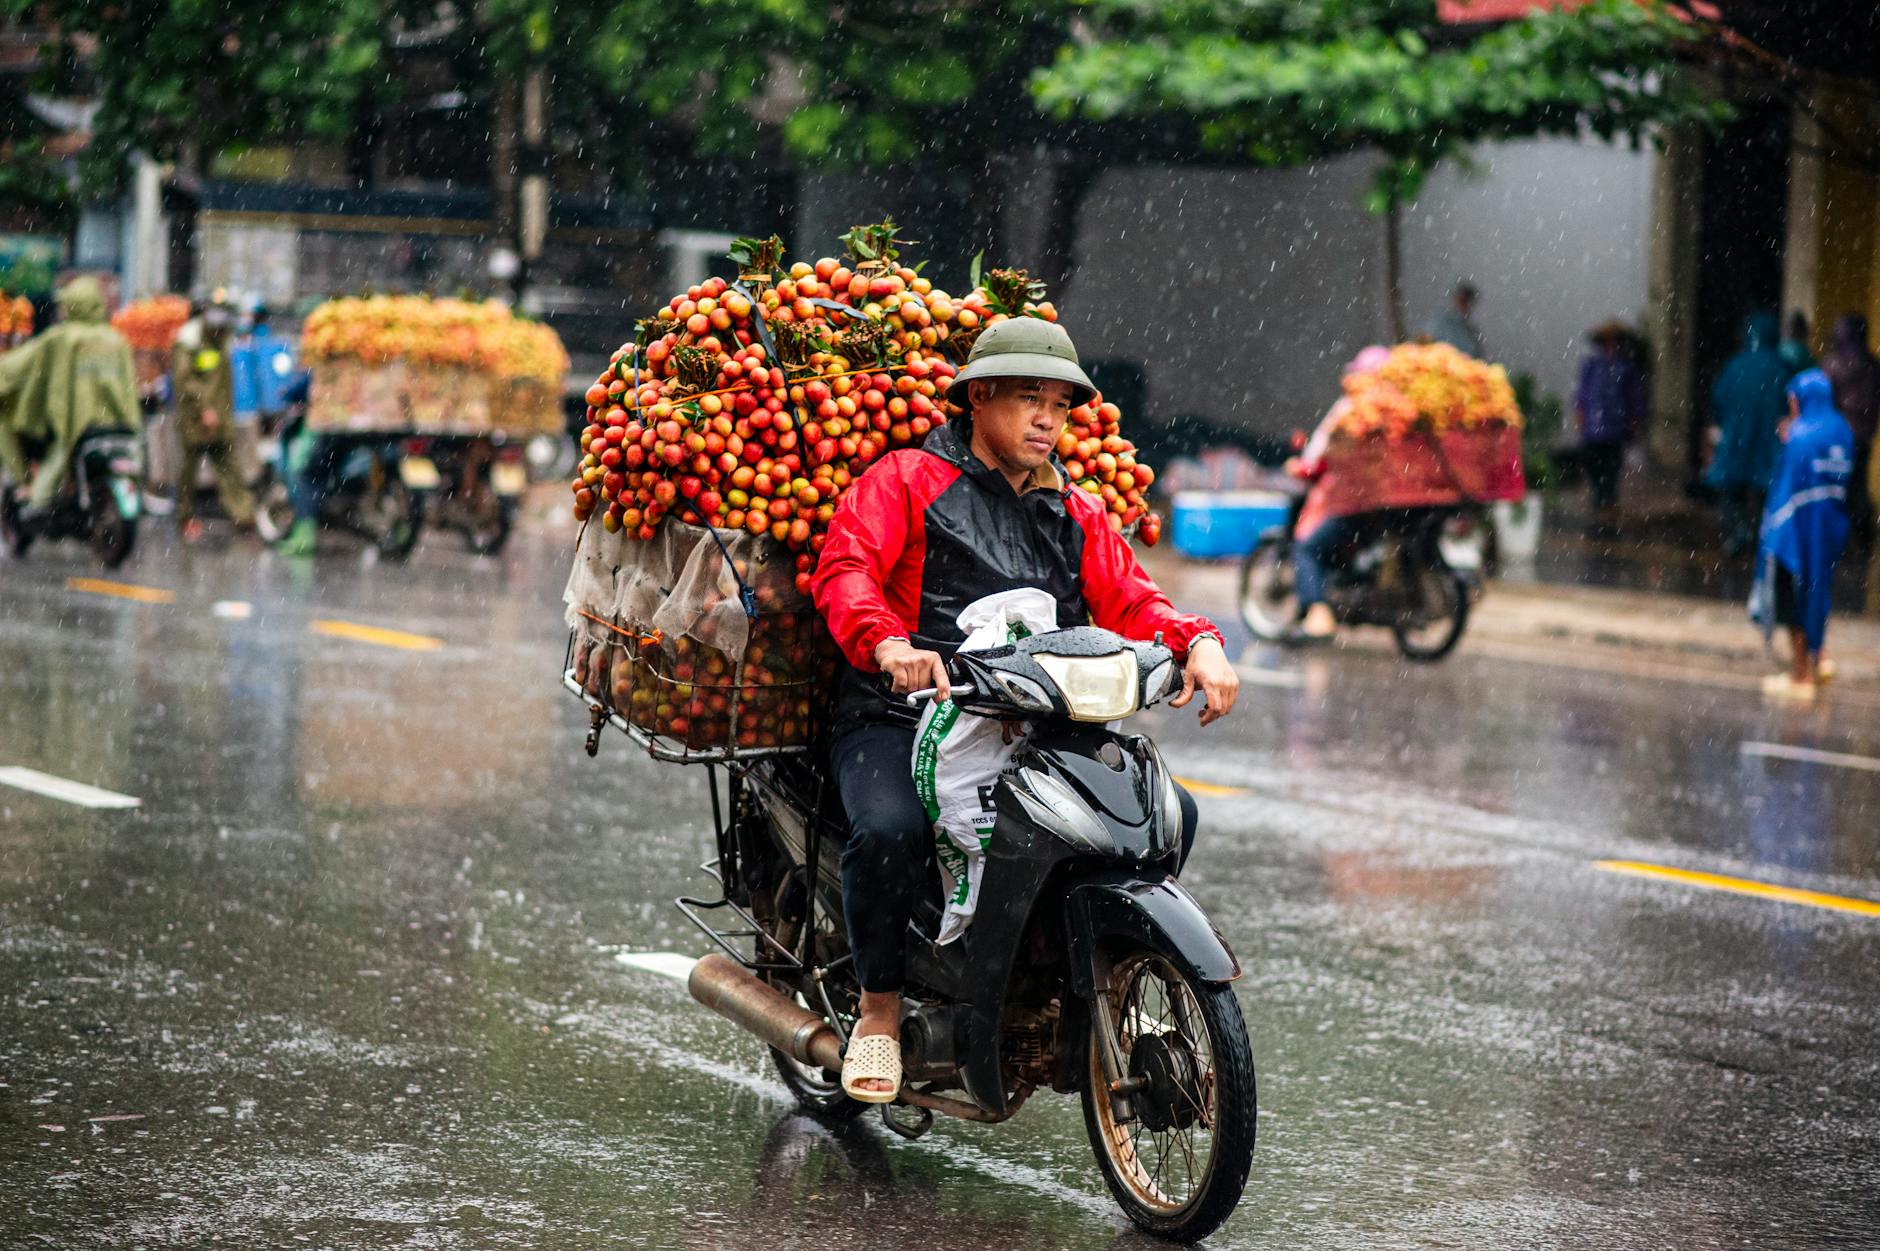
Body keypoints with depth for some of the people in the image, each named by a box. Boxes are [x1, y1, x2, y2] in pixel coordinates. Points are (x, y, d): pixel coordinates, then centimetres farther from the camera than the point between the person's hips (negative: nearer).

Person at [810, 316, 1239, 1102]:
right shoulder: (905, 480, 4)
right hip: (901, 720, -5)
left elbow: (1128, 601, 10)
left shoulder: (1076, 514, 21)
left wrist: (1197, 642, -13)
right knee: (889, 831, -34)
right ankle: (880, 1009, -9)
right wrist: (888, 641, -32)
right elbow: (843, 570, -10)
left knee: (1168, 813, -10)